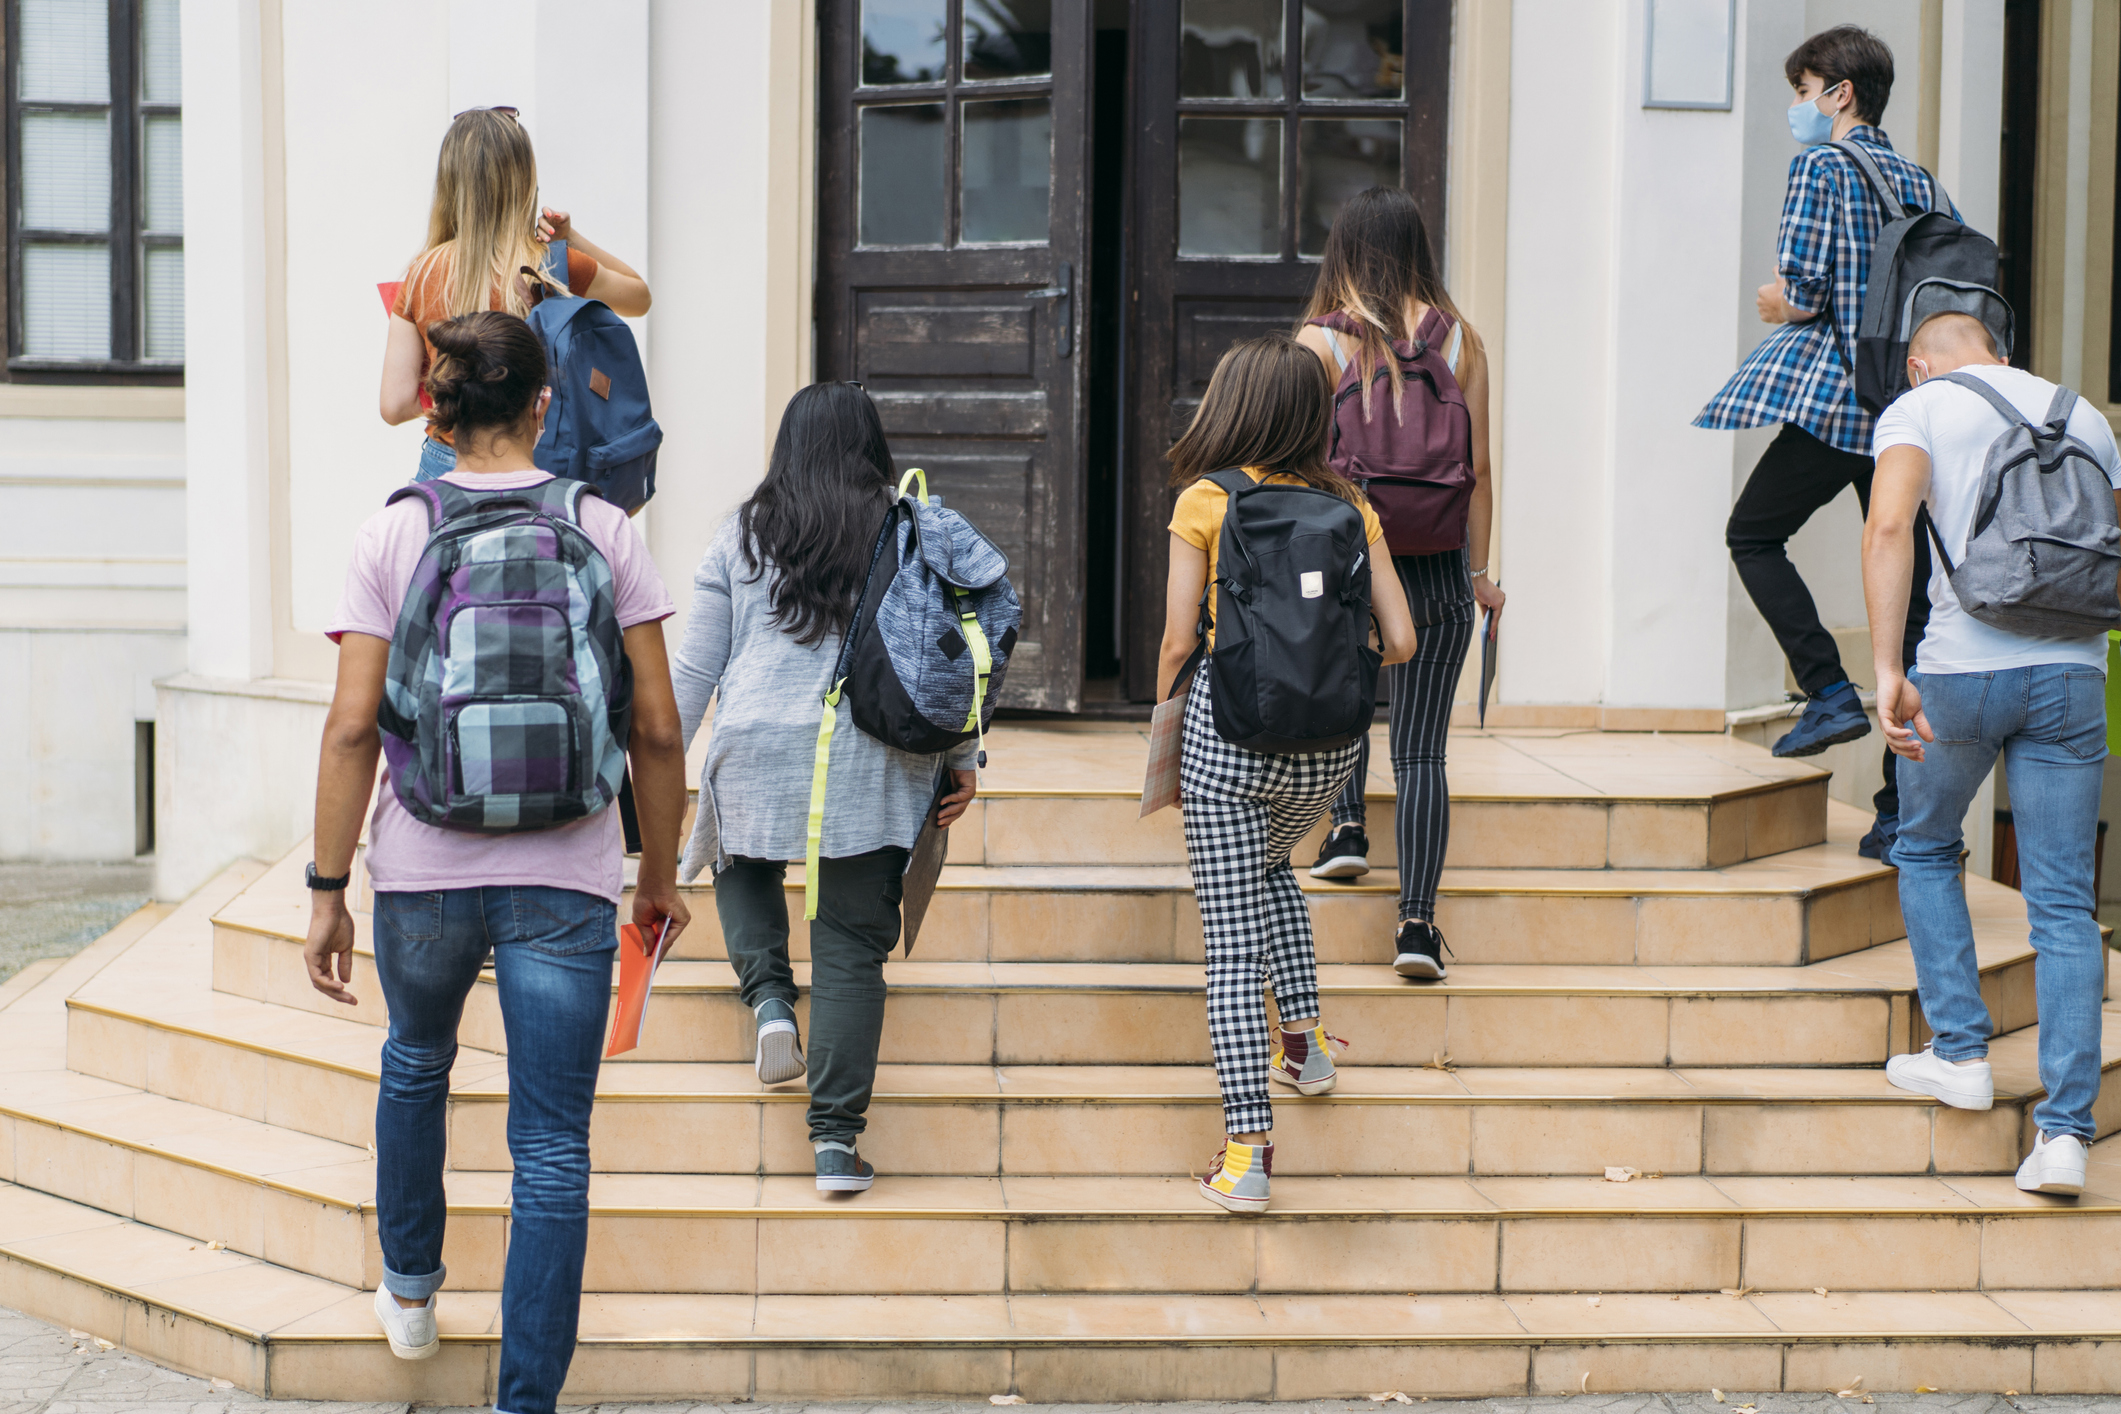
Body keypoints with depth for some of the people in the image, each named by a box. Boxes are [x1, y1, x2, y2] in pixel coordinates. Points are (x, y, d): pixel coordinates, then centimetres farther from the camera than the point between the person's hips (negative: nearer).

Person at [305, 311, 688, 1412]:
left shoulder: (391, 534, 0)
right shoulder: (602, 527, 0)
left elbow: (351, 727, -6)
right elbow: (656, 728, -1)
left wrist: (328, 890, 0)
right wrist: (659, 875, 11)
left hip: (425, 867, 1)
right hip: (565, 877, -1)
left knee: (415, 1063, 30)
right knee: (552, 1151, 3)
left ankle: (410, 1289, 46)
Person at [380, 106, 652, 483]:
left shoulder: (422, 274, -1)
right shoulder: (551, 267, -8)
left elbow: (395, 405, -2)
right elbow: (639, 296, 13)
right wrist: (571, 237, 4)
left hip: (441, 466, 3)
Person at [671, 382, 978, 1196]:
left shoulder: (743, 535, 8)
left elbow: (696, 663, 9)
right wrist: (961, 757, 12)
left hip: (756, 747, 1)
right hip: (872, 761, -1)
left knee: (743, 863, 32)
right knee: (852, 946, 3)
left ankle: (769, 994, 7)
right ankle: (836, 1138, 1)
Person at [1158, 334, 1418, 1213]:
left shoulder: (1205, 502, -4)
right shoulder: (1349, 506, 5)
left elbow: (1178, 641, -7)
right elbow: (1400, 641, 1)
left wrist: (1163, 739, 8)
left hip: (1228, 731, -4)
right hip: (1329, 745, 4)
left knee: (1231, 946, 1)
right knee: (1269, 866, 35)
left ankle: (1247, 1152, -3)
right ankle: (1304, 1042, 29)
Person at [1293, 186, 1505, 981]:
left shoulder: (1319, 342, -5)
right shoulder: (1459, 339, 1)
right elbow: (1477, 469, 2)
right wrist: (1479, 572, 10)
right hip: (1438, 568, 1)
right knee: (1421, 752, 3)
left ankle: (1346, 828, 22)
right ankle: (1417, 923, -2)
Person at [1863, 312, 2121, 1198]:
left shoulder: (1917, 408, 4)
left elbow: (1888, 527, -15)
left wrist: (1888, 672, -21)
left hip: (1963, 668, -3)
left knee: (1925, 849, 24)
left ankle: (1960, 1053, 19)